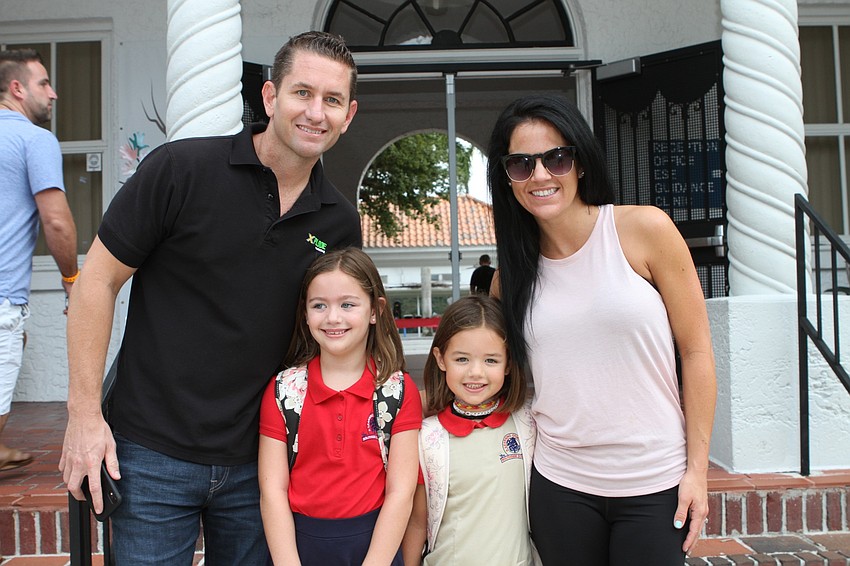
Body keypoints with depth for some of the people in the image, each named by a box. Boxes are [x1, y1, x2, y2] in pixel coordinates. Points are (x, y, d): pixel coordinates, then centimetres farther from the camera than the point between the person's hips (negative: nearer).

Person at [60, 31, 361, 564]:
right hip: (153, 454, -3)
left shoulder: (342, 223, 1)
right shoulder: (182, 169, -11)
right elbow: (98, 280, -7)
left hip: (256, 462, 4)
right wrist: (84, 413, -9)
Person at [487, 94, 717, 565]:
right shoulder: (512, 269, 2)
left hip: (655, 483, -2)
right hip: (560, 485, 3)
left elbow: (696, 350, -6)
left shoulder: (645, 229, -8)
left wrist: (697, 469, -6)